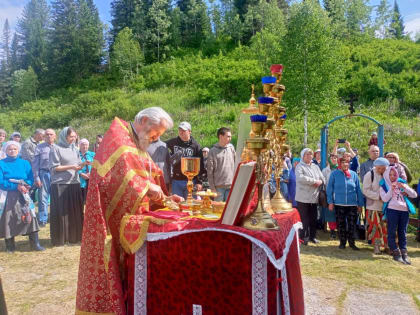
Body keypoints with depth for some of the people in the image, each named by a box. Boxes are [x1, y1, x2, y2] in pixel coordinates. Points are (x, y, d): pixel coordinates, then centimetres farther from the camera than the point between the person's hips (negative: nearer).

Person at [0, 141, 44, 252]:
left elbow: (31, 179, 4)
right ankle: (10, 246, 13)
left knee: (30, 217, -6)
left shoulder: (24, 163, 10)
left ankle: (35, 244, 0)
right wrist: (16, 186, -17)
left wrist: (23, 185, -16)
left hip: (23, 195, 2)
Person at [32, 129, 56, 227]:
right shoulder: (39, 147, 4)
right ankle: (43, 220, 9)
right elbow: (35, 163, 2)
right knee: (43, 198, 1)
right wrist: (36, 177, -4)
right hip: (44, 173, -2)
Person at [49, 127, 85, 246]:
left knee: (75, 211, 7)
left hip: (74, 184, 5)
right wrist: (70, 167, -14)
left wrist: (83, 164, -7)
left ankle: (74, 236, 17)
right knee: (61, 212, -2)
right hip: (60, 184, -5)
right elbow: (54, 167, -7)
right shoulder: (56, 149, -3)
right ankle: (59, 239, 7)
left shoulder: (75, 149, 14)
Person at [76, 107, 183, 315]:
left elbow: (149, 176, 19)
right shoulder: (118, 137, -12)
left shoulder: (137, 144, 18)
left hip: (128, 218, 9)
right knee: (112, 267, -2)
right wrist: (147, 187, -21)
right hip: (113, 218, -9)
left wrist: (163, 197, 6)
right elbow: (121, 175, -26)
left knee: (127, 267, 12)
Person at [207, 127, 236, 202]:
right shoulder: (213, 151, -4)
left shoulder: (231, 148, 6)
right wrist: (212, 188, -7)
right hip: (219, 186, -3)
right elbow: (210, 171, -3)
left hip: (231, 185, 3)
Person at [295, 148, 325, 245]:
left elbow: (322, 178, 14)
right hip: (303, 198, -5)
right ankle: (303, 237, 7)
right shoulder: (300, 166, -3)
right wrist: (314, 181, -15)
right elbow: (300, 178, -21)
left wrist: (319, 182, -8)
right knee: (304, 219, -2)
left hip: (314, 197, 6)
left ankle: (312, 236, 21)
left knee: (313, 218, 10)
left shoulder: (316, 167, 17)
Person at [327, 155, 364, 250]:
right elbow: (330, 189, -1)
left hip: (352, 204, 1)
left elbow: (358, 190, 5)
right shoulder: (334, 174, -3)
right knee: (341, 224, 9)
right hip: (339, 204, -1)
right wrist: (330, 202, -6)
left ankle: (352, 242, 18)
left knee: (352, 224, 4)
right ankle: (342, 242, 22)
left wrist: (360, 204, 4)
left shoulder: (353, 174, 2)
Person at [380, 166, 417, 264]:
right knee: (392, 232, -4)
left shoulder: (401, 183, 17)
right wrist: (391, 189, -11)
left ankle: (404, 253, 7)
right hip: (392, 209, -3)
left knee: (403, 232, 4)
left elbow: (414, 195, 10)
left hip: (404, 210, 3)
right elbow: (385, 199, -4)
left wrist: (404, 187, -4)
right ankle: (396, 253, 3)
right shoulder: (383, 186, 10)